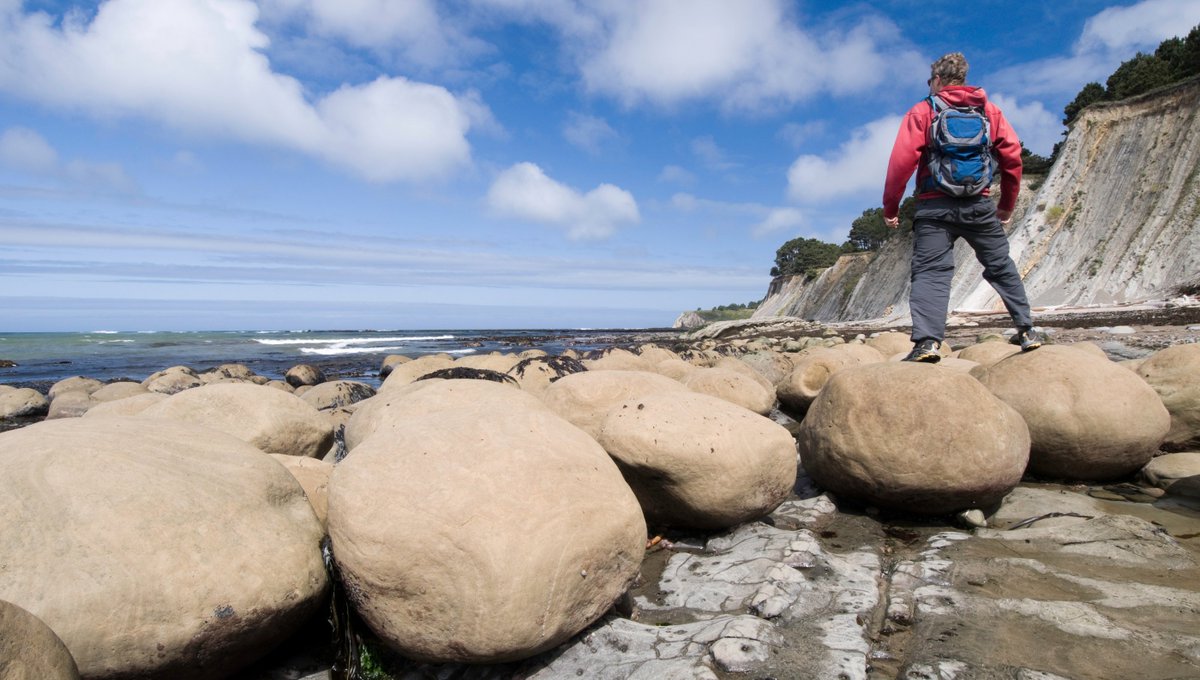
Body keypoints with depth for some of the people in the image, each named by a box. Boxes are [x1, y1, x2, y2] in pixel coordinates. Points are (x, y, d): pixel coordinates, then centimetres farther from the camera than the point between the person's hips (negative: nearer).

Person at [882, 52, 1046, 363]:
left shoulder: (922, 111, 3)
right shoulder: (989, 110, 13)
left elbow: (902, 160, -9)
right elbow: (1012, 155, 8)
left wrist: (890, 207, -3)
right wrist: (1007, 205, 17)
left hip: (935, 206, -3)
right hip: (980, 205, 3)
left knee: (930, 272, -7)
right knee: (1001, 267, 16)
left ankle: (927, 341, -23)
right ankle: (1026, 331, 23)